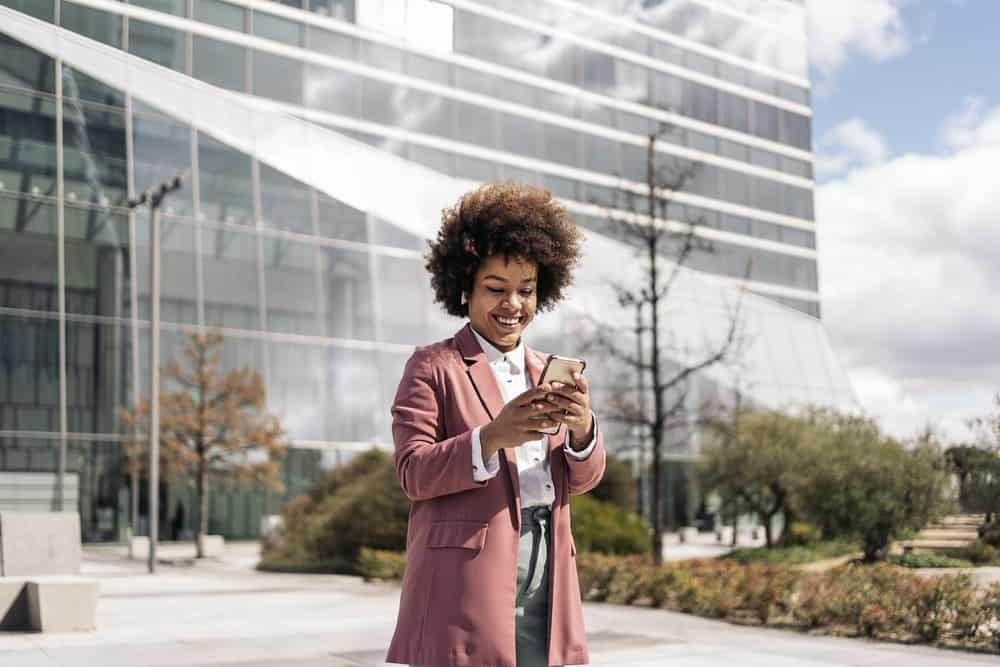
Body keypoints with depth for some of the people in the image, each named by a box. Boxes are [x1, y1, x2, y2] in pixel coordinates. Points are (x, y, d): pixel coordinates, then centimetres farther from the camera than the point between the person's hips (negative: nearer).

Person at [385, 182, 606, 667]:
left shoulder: (547, 372, 19)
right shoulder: (433, 367, 3)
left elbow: (582, 480, 13)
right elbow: (412, 472, -7)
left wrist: (581, 429, -9)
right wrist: (492, 436, -22)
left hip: (546, 572, 5)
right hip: (468, 573, -5)